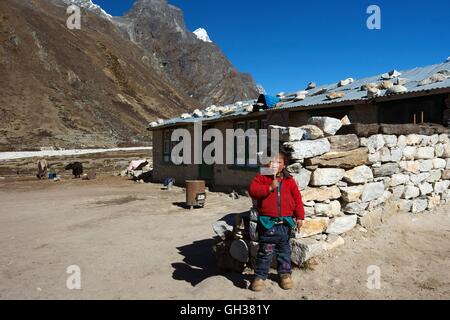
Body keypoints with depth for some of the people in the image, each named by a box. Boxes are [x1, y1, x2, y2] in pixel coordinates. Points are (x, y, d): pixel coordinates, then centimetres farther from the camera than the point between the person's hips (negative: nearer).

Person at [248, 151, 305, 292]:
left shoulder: (289, 180, 7)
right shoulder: (261, 177, 1)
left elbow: (297, 198, 6)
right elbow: (253, 191, -13)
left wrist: (299, 216, 0)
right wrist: (270, 188, -21)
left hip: (285, 221, 3)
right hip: (268, 222, -3)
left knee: (284, 249, 17)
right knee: (266, 251, -1)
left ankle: (285, 273, 33)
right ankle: (260, 276, 13)